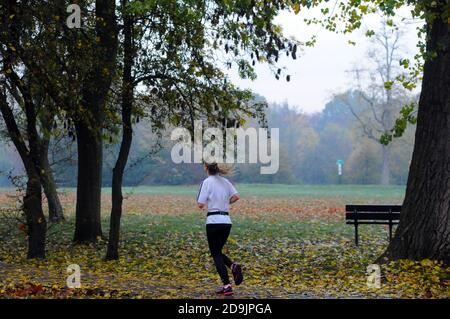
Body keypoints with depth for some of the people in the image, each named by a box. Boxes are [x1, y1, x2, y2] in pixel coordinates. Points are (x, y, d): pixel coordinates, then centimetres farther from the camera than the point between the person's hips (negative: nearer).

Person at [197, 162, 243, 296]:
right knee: (218, 251, 19)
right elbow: (236, 196, 1)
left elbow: (201, 205, -11)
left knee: (216, 254, 2)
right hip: (227, 220, 6)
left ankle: (226, 286, -7)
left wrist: (201, 203, 12)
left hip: (214, 221, -6)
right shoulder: (225, 181, 10)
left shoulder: (207, 182, -7)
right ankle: (233, 266, -10)